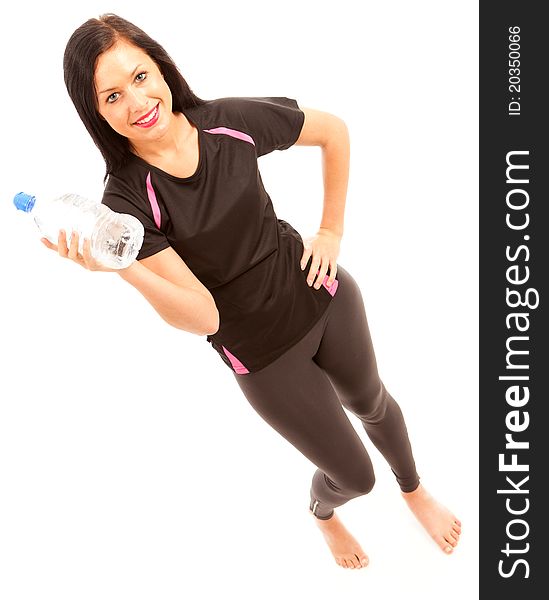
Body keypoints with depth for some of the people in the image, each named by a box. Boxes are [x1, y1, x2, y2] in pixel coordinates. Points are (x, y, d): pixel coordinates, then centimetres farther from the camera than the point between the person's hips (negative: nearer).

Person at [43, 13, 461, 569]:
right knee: (353, 474, 11)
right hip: (261, 351, -3)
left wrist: (331, 232, -1)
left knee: (370, 403, 29)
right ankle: (323, 511, 52)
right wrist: (123, 268, -44)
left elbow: (334, 132, 0)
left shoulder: (231, 121, -18)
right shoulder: (127, 202, -25)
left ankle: (414, 490, 64)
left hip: (323, 294, 3)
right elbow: (205, 317, -29)